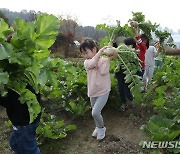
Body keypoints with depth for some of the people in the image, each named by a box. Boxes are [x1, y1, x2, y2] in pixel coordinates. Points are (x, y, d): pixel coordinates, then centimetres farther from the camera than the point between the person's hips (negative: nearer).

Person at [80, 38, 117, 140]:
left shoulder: (104, 60, -11)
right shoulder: (86, 62, -2)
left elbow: (103, 72, -28)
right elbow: (92, 64, -26)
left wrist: (109, 58, -25)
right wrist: (101, 51, -26)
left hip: (103, 91, -5)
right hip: (93, 92, 5)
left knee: (95, 112, -14)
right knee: (95, 113, 19)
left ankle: (101, 128, 15)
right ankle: (98, 127, 45)